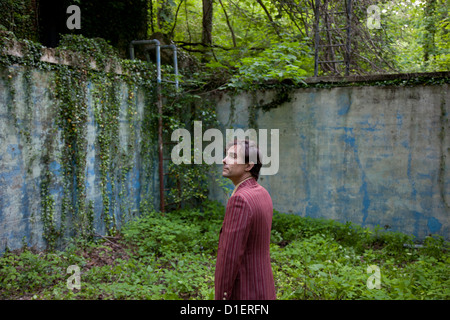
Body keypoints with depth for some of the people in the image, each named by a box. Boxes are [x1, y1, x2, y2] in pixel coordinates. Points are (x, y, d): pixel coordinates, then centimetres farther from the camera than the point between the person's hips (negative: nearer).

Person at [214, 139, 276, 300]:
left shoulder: (240, 200, -26)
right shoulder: (263, 195, 7)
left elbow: (230, 257, -26)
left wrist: (220, 300, -19)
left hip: (242, 295, -9)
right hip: (260, 291, 9)